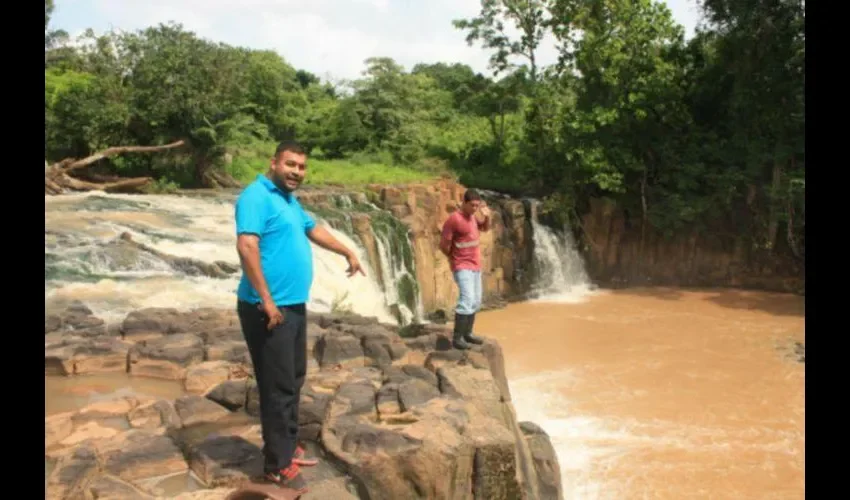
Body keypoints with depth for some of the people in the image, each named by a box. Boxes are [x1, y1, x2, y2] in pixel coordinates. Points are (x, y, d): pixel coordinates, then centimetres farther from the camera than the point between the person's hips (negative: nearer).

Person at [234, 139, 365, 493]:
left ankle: (288, 447, 32)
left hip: (295, 305, 10)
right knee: (278, 387, -4)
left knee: (293, 381, 18)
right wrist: (266, 299, -27)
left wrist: (347, 253, 40)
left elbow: (313, 230, 32)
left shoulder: (289, 200, 17)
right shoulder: (257, 196, -14)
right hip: (269, 309, -10)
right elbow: (246, 246, -25)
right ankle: (278, 465, 8)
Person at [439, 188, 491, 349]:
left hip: (475, 266, 9)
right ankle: (457, 338, -12)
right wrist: (455, 258, 1)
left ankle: (467, 333, 23)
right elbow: (444, 245, -15)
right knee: (467, 301, -17)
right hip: (462, 267, -9)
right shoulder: (453, 219, -18)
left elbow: (485, 228, 23)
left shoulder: (472, 216, 6)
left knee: (475, 302, 12)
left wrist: (487, 216, 2)